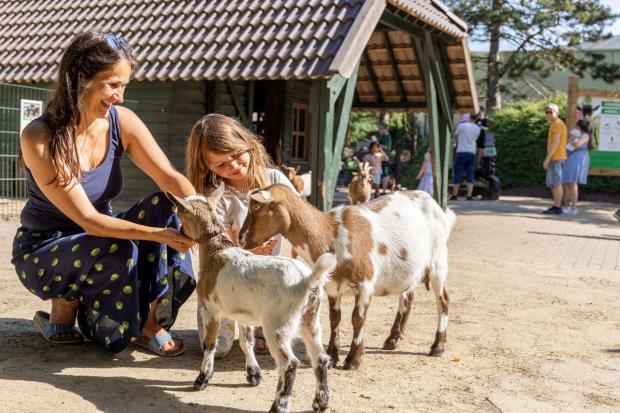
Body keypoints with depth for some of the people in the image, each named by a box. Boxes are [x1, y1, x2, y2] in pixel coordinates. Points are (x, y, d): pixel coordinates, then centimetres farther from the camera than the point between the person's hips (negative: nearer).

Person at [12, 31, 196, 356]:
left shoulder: (122, 122, -11)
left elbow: (170, 178, -19)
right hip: (41, 252, -5)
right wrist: (158, 235, -39)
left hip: (94, 239, 5)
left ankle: (151, 322, -13)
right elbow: (88, 219, -29)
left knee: (164, 206, -20)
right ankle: (64, 310, -3)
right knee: (118, 252, -36)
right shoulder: (39, 138, -25)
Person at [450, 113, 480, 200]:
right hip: (472, 153, 2)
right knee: (470, 176, 3)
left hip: (461, 152, -2)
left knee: (458, 174, 1)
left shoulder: (461, 126, -2)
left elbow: (455, 135, 12)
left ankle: (455, 195, 1)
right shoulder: (477, 129, 8)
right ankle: (469, 196, -4)